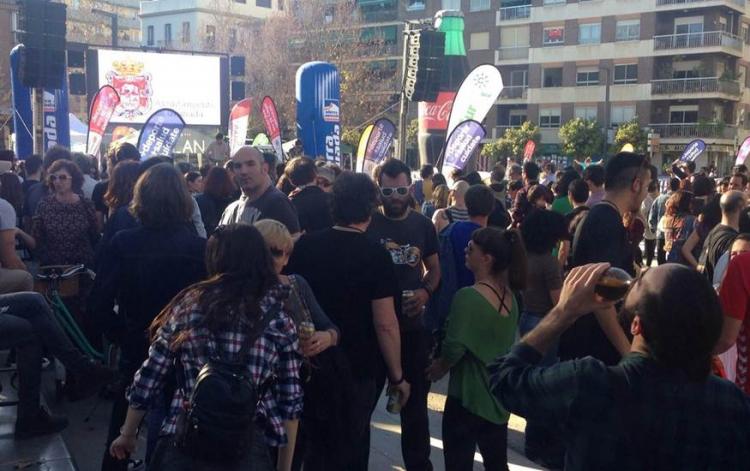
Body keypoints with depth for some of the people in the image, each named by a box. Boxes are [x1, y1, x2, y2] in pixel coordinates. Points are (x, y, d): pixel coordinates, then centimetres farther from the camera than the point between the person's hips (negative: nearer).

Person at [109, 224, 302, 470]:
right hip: (249, 450, 0)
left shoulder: (189, 304, 1)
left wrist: (127, 435, 20)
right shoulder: (278, 318, -1)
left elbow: (148, 380, 4)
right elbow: (290, 401, 0)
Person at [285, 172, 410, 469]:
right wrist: (397, 376, -9)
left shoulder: (304, 245, -5)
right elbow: (385, 324, -20)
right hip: (358, 367, -3)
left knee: (315, 444, 23)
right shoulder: (375, 255, -18)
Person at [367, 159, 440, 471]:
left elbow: (434, 269, 12)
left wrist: (426, 292, -8)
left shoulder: (423, 225, 4)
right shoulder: (368, 225, -6)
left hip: (413, 325, 3)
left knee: (415, 401, 14)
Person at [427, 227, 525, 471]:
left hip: (468, 397, -7)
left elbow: (454, 349, -23)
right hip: (499, 396, 7)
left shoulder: (468, 296, -21)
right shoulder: (509, 296, 2)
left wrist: (440, 367, -2)